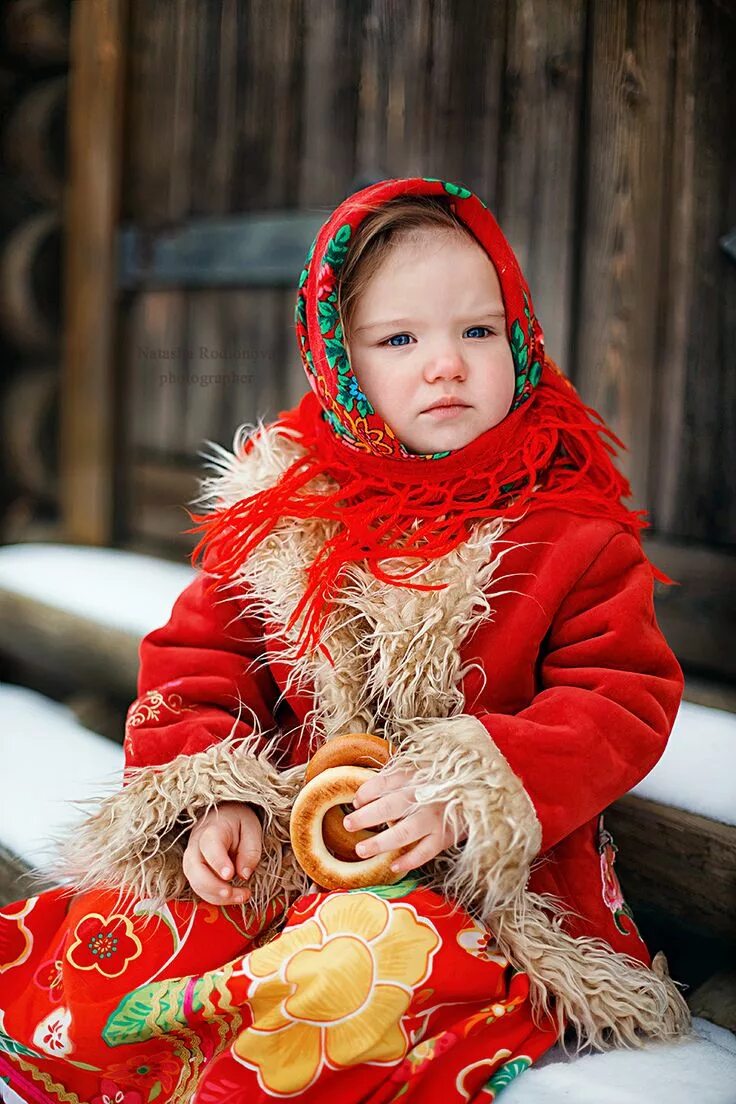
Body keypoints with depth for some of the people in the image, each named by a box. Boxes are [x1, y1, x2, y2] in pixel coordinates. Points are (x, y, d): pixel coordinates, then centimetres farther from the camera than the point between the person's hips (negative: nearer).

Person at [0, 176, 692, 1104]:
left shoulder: (570, 527, -1)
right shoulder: (280, 506, 8)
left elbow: (624, 701, -8)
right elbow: (195, 663, 11)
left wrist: (471, 790, -22)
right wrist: (216, 797, -8)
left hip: (484, 880, -3)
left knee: (377, 958, -36)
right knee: (126, 922, -22)